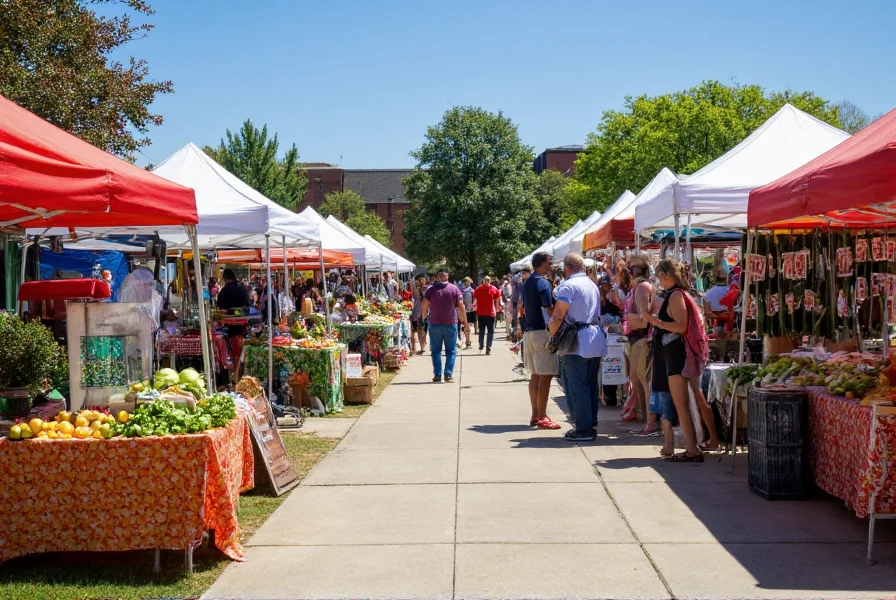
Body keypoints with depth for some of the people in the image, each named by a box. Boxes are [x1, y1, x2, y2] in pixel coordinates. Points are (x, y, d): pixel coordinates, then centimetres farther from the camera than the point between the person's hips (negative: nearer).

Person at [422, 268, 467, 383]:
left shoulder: (430, 289, 1)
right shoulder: (454, 289, 0)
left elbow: (425, 305, -1)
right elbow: (460, 306, -3)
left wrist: (424, 317, 14)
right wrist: (464, 321, 4)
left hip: (434, 323, 1)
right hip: (451, 323, -1)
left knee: (436, 350, 8)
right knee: (451, 350, 6)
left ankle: (437, 375, 4)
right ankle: (448, 375, -1)